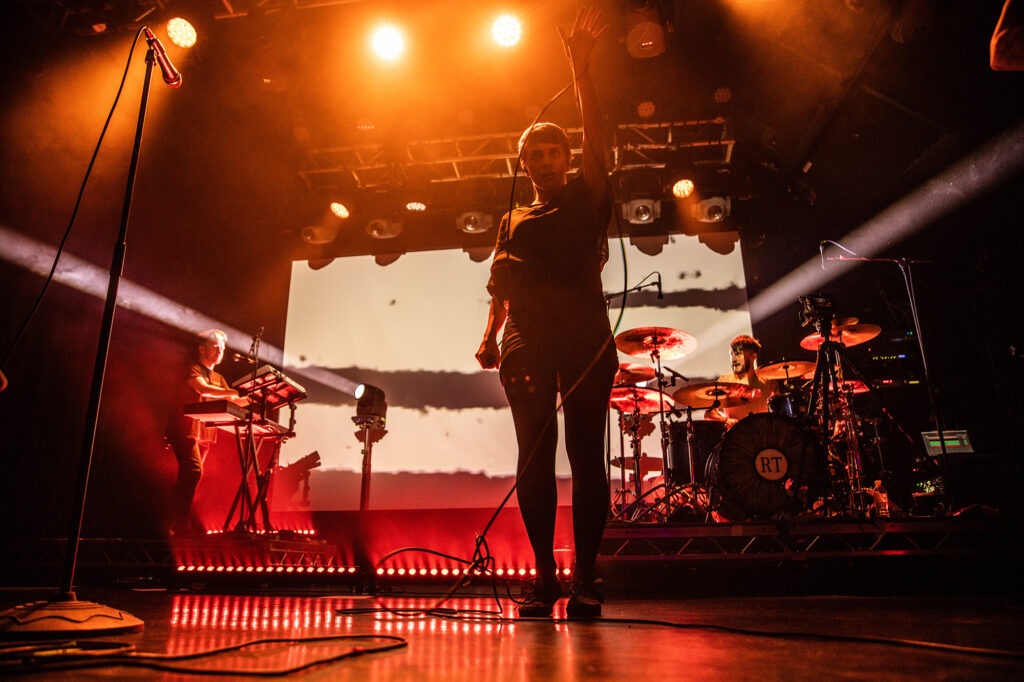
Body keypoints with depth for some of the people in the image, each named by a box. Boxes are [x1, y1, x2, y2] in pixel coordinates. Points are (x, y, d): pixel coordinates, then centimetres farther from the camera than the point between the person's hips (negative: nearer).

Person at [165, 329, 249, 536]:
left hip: (206, 432, 7)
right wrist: (231, 392, -35)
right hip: (186, 429, -7)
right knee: (193, 471, -21)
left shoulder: (219, 379, 22)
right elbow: (203, 389, -20)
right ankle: (181, 523, -20)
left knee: (188, 476, 8)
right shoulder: (192, 368, 1)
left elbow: (235, 401, 11)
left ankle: (178, 523, 12)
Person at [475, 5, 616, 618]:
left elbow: (596, 139, 0)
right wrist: (490, 336, 5)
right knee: (535, 457, -3)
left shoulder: (587, 200, 15)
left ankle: (584, 579, 1)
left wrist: (581, 69, -8)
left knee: (587, 456, -5)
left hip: (586, 341, -2)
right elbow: (499, 291, 20)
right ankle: (544, 576, 5)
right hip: (526, 346, 3)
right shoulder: (514, 222, 24)